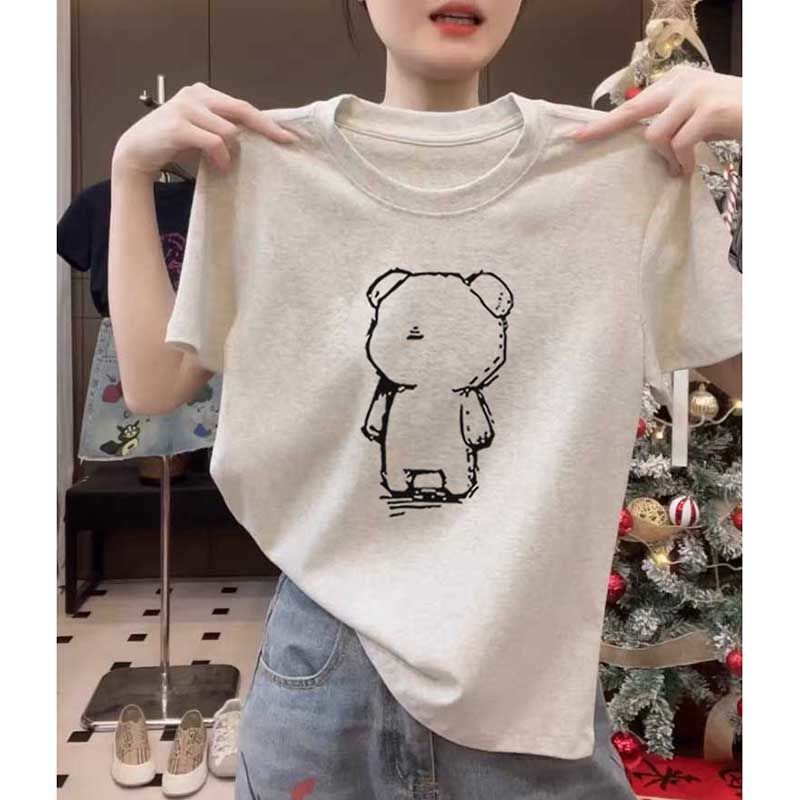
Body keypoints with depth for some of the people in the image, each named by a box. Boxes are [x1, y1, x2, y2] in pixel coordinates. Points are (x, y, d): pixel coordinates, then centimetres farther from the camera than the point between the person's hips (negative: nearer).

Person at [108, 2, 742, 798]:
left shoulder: (627, 165, -4)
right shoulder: (266, 160, -2)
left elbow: (742, 369, -4)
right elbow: (154, 387, 2)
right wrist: (130, 168, -4)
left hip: (533, 656, 0)